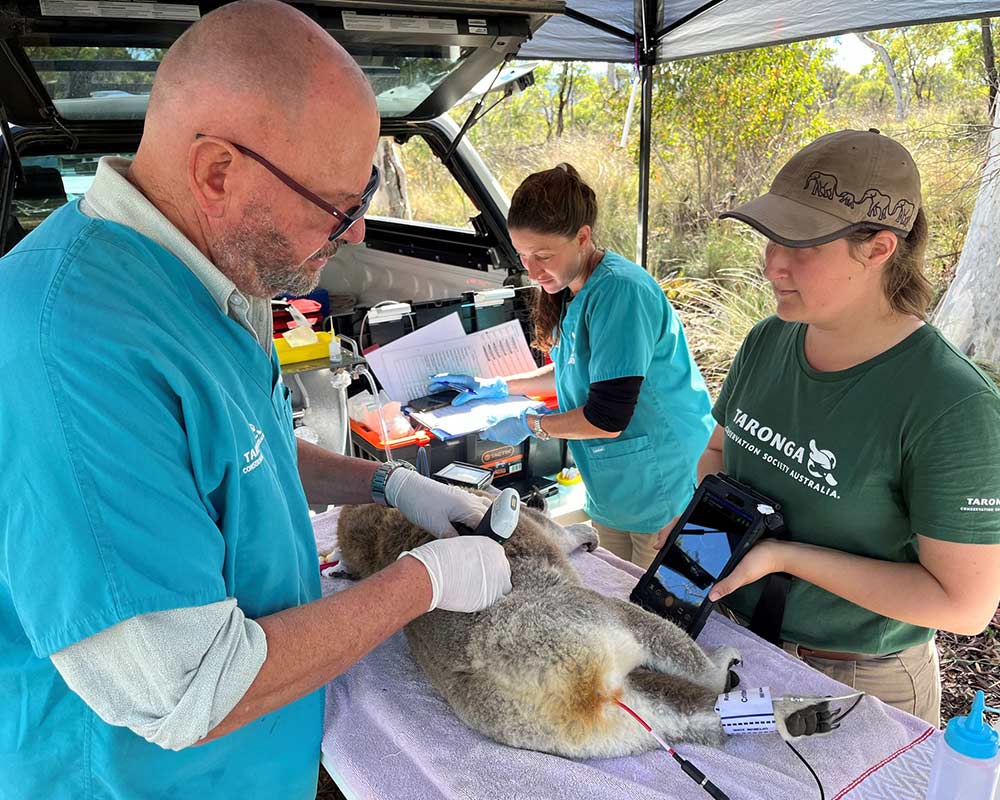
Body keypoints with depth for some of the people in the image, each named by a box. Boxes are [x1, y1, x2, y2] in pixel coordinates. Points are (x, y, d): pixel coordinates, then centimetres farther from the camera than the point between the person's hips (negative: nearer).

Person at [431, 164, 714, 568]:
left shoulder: (619, 290, -25)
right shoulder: (573, 289, 4)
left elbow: (607, 419, -25)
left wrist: (529, 425, -11)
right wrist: (498, 386, 14)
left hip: (663, 487, -9)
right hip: (610, 486, 9)